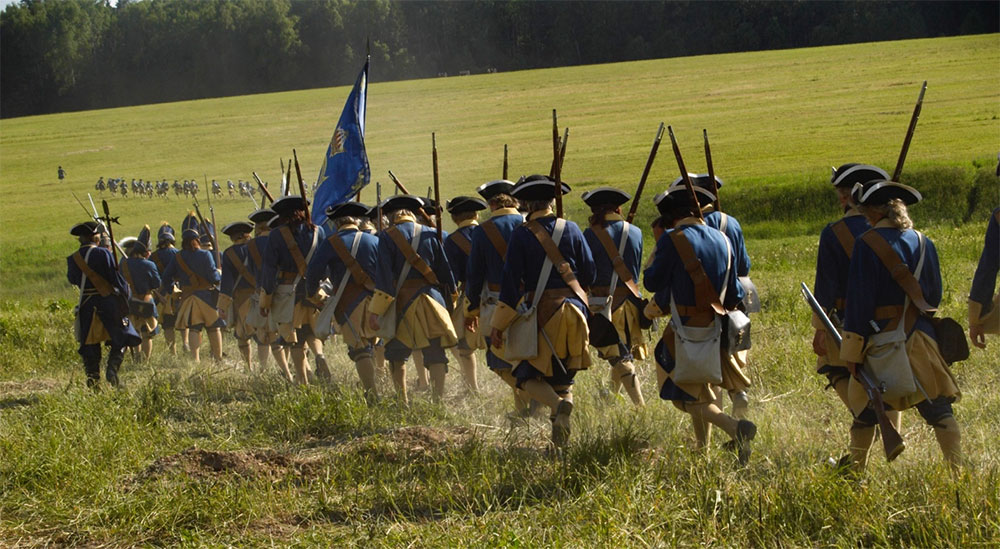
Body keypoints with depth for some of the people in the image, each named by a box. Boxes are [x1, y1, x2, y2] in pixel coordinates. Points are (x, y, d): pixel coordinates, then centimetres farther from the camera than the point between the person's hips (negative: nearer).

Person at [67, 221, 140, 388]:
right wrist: (125, 292, 1)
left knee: (90, 345, 10)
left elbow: (72, 279, 16)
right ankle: (112, 368, -12)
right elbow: (115, 276, -10)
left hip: (87, 305, 3)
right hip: (108, 301, -3)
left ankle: (93, 380, 6)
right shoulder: (103, 254, -9)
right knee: (120, 339, 8)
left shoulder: (73, 259, 3)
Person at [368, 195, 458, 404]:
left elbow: (384, 277, -10)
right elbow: (445, 271, 10)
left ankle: (402, 402, 9)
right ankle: (439, 400, -7)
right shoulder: (430, 235, 7)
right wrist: (449, 304, 20)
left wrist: (375, 311, -9)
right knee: (435, 354, 2)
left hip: (402, 301, -2)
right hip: (432, 300, 2)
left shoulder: (388, 236, -3)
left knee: (396, 354, 12)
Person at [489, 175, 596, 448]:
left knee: (529, 375, 5)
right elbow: (589, 274, 8)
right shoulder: (571, 229, 4)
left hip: (541, 311, -4)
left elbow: (511, 282, -8)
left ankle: (558, 404, -22)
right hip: (574, 310, 4)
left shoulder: (521, 234, -6)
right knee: (564, 375, 18)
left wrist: (498, 325, -2)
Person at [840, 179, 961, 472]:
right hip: (919, 338, 3)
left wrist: (852, 350, -8)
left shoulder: (866, 244, -10)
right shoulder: (923, 243, 4)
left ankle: (856, 470, 22)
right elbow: (934, 296, 11)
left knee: (865, 412, 13)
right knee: (938, 409, 3)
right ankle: (956, 467, -5)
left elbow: (858, 300, -11)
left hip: (881, 340, -3)